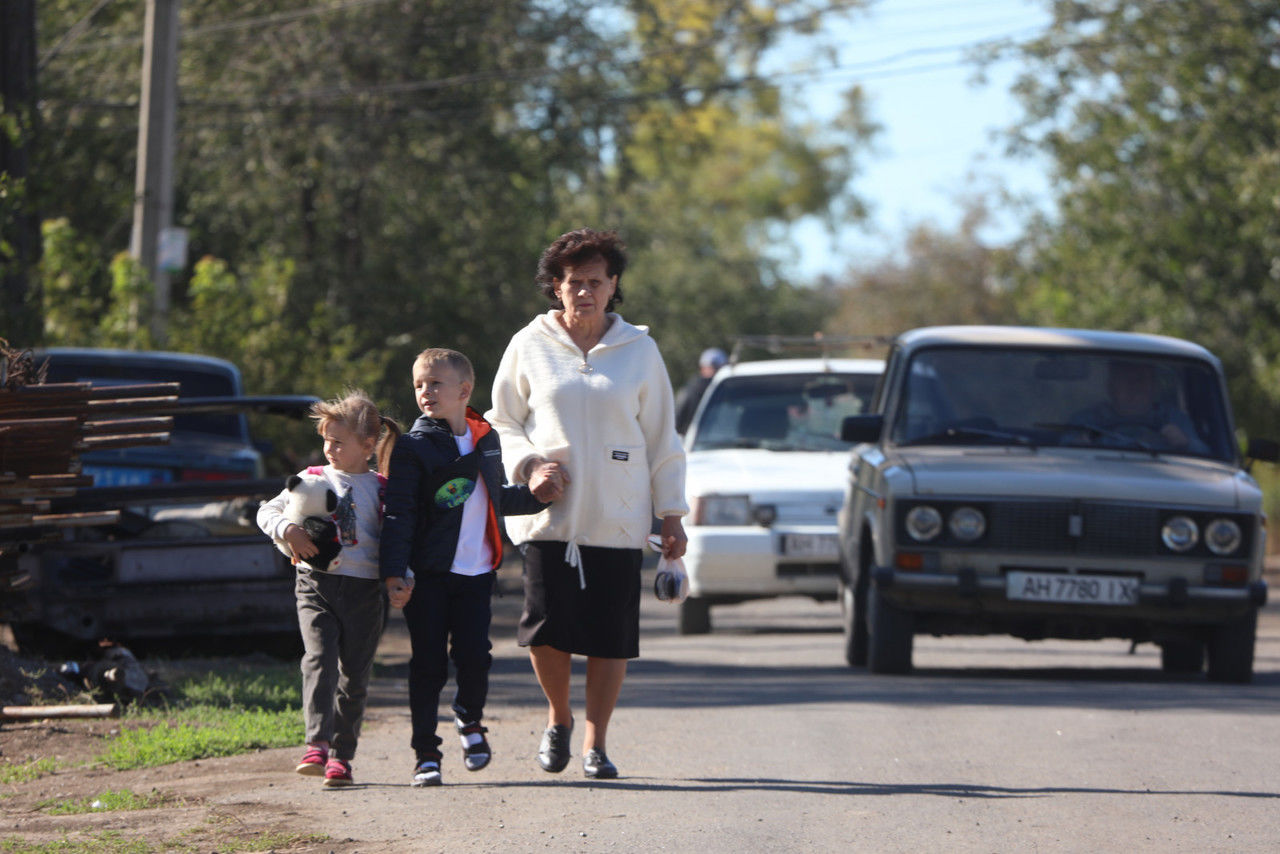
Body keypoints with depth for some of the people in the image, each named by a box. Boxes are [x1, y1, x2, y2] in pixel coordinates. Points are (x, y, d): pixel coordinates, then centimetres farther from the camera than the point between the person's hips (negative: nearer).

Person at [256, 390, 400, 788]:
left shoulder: (381, 489, 7)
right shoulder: (312, 480, 8)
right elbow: (267, 511, 8)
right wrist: (288, 530, -13)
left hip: (364, 590, 1)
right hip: (316, 585, -1)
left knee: (354, 675, 4)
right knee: (319, 661, -18)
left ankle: (341, 755, 14)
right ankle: (317, 746, -25)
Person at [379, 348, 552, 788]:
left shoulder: (486, 439, 11)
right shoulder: (414, 447, -4)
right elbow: (399, 514, -9)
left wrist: (533, 494, 13)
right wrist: (394, 573, -18)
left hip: (476, 572, 3)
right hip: (427, 574, -3)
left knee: (474, 655, -6)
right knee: (428, 663, -3)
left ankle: (470, 720, 24)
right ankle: (425, 754, 8)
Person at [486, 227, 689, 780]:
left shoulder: (638, 350, 8)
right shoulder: (529, 346, 7)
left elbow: (661, 439, 11)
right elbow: (501, 423, 13)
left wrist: (671, 515, 8)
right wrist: (529, 463, -7)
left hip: (618, 519, 1)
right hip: (549, 513, 0)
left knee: (611, 636, -3)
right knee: (545, 626, -9)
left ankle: (595, 744, 9)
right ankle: (558, 717, 18)